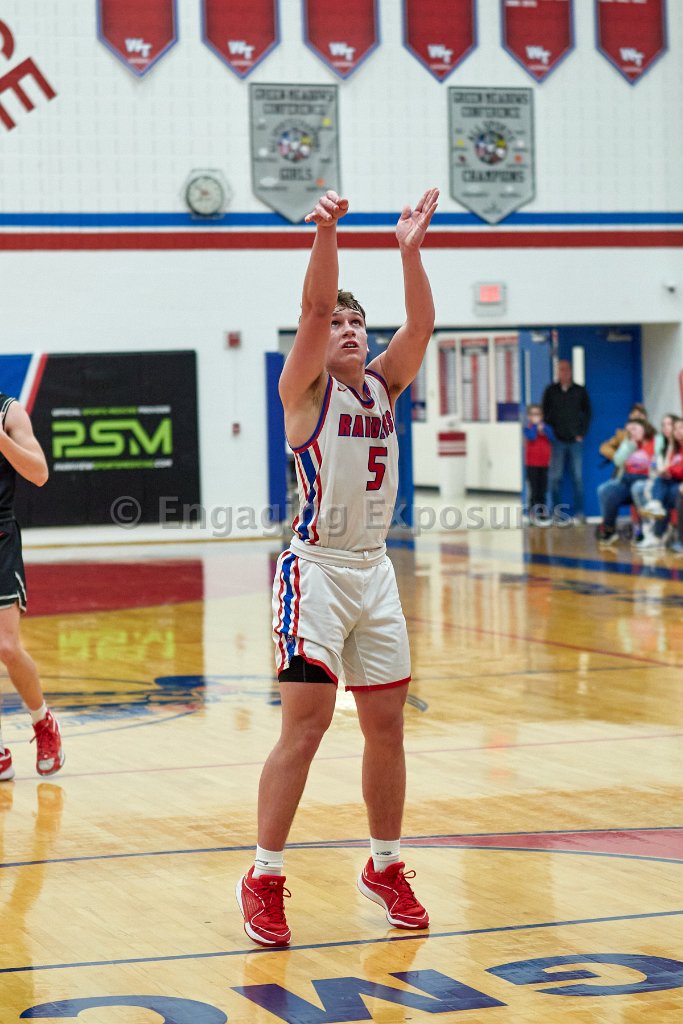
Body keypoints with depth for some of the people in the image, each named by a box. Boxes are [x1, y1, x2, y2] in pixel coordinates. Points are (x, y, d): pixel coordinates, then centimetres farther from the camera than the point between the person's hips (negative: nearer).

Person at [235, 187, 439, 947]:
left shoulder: (383, 385, 11)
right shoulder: (305, 389, -4)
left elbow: (421, 324, -5)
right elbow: (313, 307, -20)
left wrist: (410, 252, -19)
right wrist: (326, 232, -34)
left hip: (374, 571, 6)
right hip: (316, 568, -6)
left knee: (386, 724, 10)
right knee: (305, 725, -9)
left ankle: (384, 868, 24)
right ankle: (263, 881, -1)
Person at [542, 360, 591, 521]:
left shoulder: (580, 391, 7)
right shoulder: (551, 391, 6)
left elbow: (587, 412, 11)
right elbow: (545, 413, 8)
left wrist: (582, 433, 2)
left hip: (575, 440, 0)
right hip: (557, 441, 0)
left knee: (578, 477, 0)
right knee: (555, 477, -2)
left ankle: (579, 512, 5)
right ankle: (556, 512, 3)